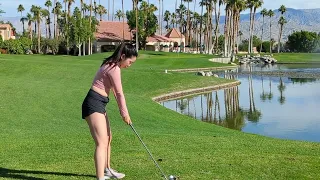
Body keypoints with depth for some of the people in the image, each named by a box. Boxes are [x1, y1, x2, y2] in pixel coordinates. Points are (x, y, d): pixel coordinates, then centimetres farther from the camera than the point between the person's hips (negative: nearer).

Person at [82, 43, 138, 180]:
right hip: (93, 104, -11)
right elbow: (120, 94, -13)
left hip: (99, 104, 11)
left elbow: (115, 91, 17)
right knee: (102, 143, -19)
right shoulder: (114, 69, -18)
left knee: (108, 138, 24)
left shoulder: (112, 65, 14)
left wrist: (123, 112, 16)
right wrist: (125, 114, -3)